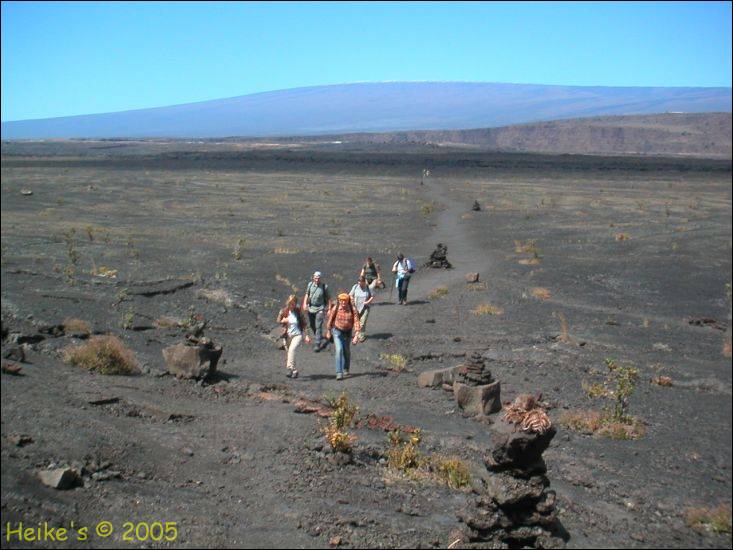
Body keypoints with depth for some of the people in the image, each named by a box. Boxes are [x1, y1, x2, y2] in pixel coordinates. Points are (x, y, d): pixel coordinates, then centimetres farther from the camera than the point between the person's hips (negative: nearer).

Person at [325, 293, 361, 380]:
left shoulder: (353, 310, -18)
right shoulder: (335, 309, -16)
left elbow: (356, 322, -20)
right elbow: (330, 320, -2)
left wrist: (356, 335, -29)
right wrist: (328, 332, 8)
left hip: (348, 332, 1)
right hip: (337, 331, -1)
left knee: (347, 351, 17)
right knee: (339, 350, -16)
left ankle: (346, 369, 41)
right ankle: (339, 373, -18)